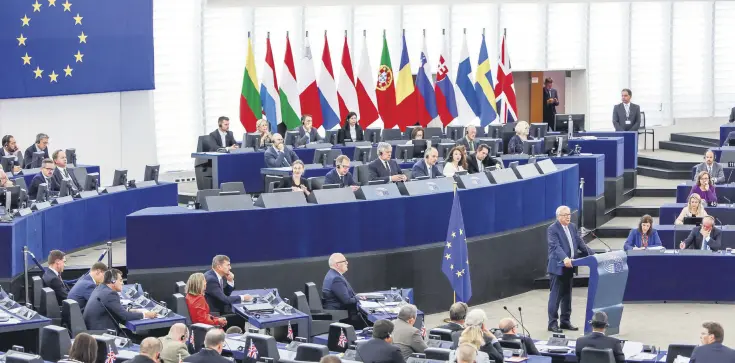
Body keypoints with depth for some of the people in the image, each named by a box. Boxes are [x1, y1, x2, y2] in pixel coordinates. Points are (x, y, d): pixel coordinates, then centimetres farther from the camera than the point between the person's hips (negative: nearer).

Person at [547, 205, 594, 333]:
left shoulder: (572, 227, 12)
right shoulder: (552, 229, -11)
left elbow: (580, 243, 13)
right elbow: (556, 246, -23)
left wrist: (593, 255, 3)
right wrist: (565, 258, -38)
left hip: (569, 267, 7)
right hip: (558, 267, -7)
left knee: (567, 295, 13)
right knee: (555, 296, -4)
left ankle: (565, 321, 21)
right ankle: (552, 323, 0)